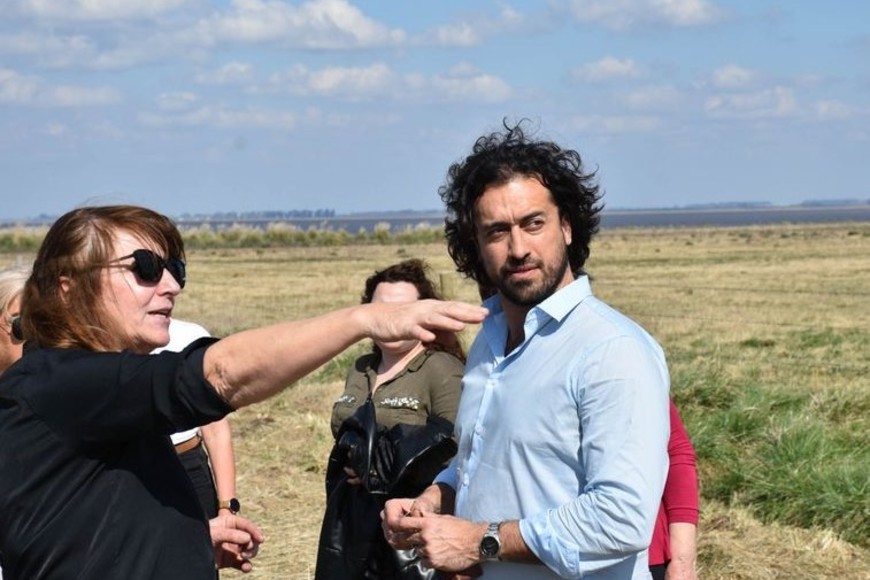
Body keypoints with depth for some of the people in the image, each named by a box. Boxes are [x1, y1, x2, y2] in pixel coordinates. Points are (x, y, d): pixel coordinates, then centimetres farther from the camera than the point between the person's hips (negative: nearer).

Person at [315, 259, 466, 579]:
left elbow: (461, 451, -19)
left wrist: (387, 472, -17)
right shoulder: (360, 370, 15)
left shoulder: (443, 371, -9)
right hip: (354, 526, 7)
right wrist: (347, 464, 4)